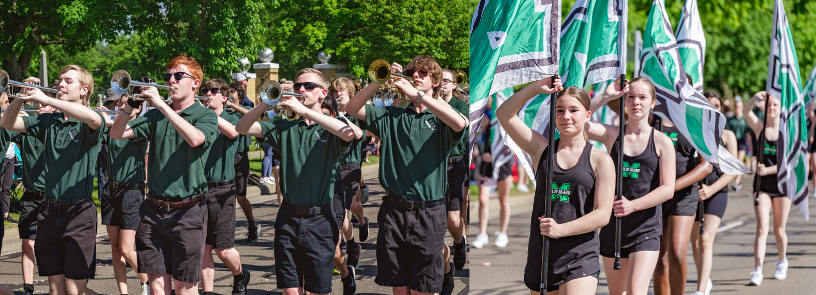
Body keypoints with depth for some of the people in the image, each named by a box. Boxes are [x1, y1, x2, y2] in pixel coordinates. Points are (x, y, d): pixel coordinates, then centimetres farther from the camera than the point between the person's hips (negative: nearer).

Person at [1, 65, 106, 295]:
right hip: (49, 212, 5)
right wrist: (22, 97, -10)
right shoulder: (48, 123, 12)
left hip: (78, 212, -5)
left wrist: (46, 99, -29)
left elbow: (94, 119, -28)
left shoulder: (87, 126, -4)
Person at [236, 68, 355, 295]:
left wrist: (303, 110, -24)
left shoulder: (330, 129, 0)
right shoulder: (285, 128, 11)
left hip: (319, 221, -3)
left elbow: (348, 133, -24)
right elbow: (242, 128, 4)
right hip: (288, 219, 3)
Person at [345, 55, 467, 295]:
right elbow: (352, 109, 4)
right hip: (394, 211, 3)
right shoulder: (392, 117, 12)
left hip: (428, 214, -3)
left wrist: (417, 94, -22)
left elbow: (460, 123, -21)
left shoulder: (440, 119, 3)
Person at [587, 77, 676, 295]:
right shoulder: (612, 134, 4)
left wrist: (633, 205, -19)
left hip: (647, 229, -3)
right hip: (613, 226, 3)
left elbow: (668, 189, -7)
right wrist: (605, 97, -14)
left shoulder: (661, 142, -1)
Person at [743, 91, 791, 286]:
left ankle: (782, 262, 35)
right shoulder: (760, 126, -2)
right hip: (762, 185, 0)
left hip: (781, 184, 0)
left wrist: (767, 170, -21)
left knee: (779, 230, 10)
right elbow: (745, 113, -22)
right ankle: (757, 271, -18)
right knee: (762, 228, -11)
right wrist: (754, 100, -41)